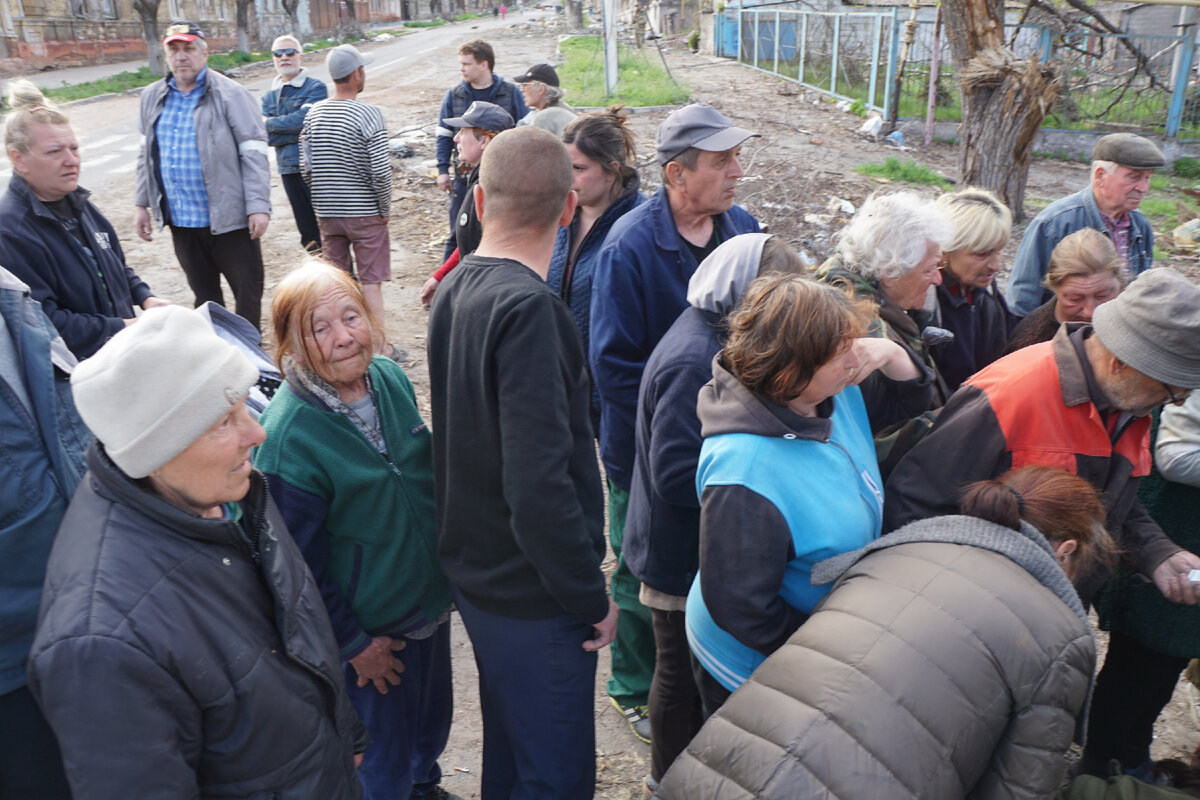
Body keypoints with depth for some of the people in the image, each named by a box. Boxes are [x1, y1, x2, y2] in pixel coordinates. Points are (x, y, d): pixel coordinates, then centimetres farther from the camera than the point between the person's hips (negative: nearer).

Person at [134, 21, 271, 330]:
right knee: (204, 294, 16)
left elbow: (253, 153, -11)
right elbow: (146, 154, 18)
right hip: (179, 220, 6)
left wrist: (258, 206, -18)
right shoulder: (152, 98, 11)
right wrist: (141, 204, 15)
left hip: (227, 218, -5)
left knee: (248, 291, 0)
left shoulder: (230, 95, -6)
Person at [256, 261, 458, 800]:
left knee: (432, 724, 28)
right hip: (369, 633, -6)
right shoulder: (288, 435, -26)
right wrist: (354, 642, -11)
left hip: (431, 603, 6)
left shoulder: (390, 377, -7)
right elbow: (299, 564, -18)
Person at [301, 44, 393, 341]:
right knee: (371, 282, 2)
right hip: (365, 214, -5)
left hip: (326, 213, 5)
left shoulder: (313, 114, 3)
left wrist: (324, 201, 17)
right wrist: (384, 208, -4)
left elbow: (308, 169, 5)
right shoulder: (369, 114, -14)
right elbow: (380, 172, -19)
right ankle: (377, 349, 5)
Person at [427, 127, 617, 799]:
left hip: (477, 569, 9)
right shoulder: (527, 308, -25)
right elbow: (539, 483, -30)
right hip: (534, 593, -9)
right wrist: (592, 597, -17)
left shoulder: (457, 288, 3)